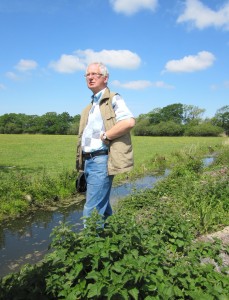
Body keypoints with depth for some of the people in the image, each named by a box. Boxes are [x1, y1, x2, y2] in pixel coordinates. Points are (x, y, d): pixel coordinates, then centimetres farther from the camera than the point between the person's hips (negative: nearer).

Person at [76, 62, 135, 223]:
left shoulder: (113, 99, -5)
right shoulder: (90, 107, 21)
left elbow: (129, 122, -23)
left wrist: (105, 136, -15)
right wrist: (82, 164, 13)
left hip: (102, 160, -9)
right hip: (88, 161, 9)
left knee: (92, 211, -8)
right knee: (102, 207, 18)